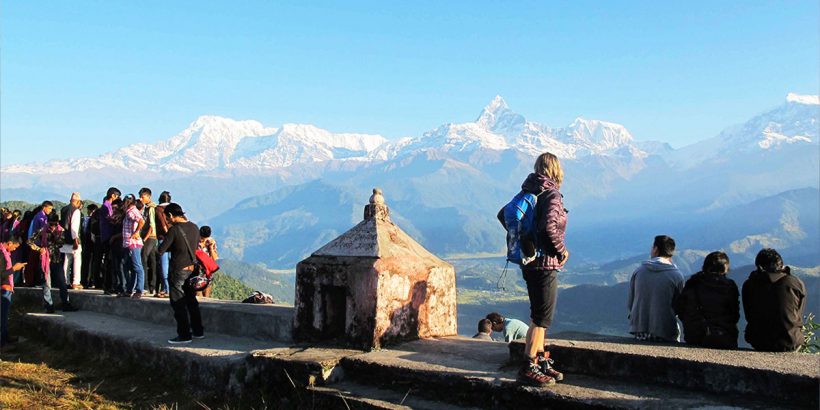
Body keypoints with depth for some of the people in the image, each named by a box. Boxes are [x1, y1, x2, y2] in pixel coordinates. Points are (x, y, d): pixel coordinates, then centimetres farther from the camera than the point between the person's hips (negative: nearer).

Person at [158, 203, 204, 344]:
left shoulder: (174, 229, -17)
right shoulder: (194, 227, 4)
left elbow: (161, 249, -15)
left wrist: (170, 247, 6)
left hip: (178, 270, -7)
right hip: (192, 268, 7)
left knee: (178, 303, 2)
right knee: (191, 300, 18)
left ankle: (184, 335, 3)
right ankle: (198, 331, 23)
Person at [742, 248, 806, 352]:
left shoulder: (748, 285, -3)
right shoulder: (797, 283, -7)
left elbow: (749, 317, 7)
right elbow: (798, 317, 3)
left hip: (758, 344, 1)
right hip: (790, 344, -1)